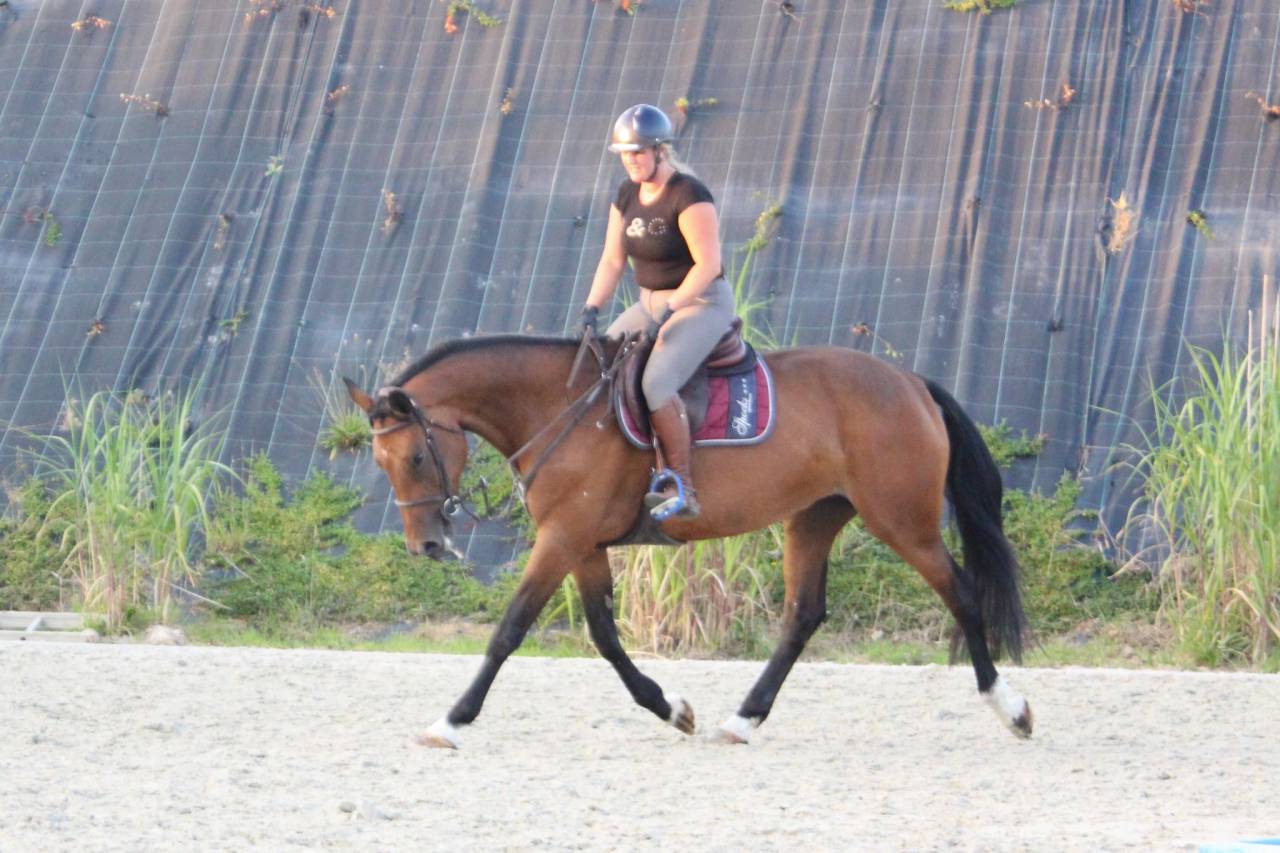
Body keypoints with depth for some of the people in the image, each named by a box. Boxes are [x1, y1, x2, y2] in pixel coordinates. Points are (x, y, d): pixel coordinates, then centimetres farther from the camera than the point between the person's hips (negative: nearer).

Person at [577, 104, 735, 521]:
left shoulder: (688, 196, -18)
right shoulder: (627, 194, 7)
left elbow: (708, 263, -23)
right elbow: (612, 260, 9)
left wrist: (669, 311, -28)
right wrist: (591, 309, -5)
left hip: (702, 303, -9)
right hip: (651, 303, 9)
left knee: (656, 382, -29)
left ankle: (682, 488, -25)